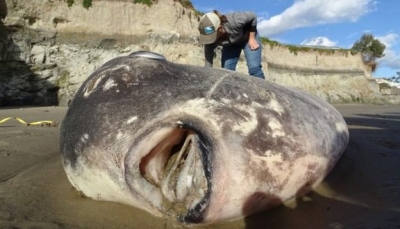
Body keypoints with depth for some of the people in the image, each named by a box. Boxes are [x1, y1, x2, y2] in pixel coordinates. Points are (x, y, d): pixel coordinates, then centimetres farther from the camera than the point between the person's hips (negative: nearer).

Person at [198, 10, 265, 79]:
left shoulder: (233, 21, -41)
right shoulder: (210, 39, -31)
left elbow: (252, 16, -21)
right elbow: (208, 65, -30)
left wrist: (252, 38, -18)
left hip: (247, 37, -3)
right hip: (230, 44, 3)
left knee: (254, 68, -18)